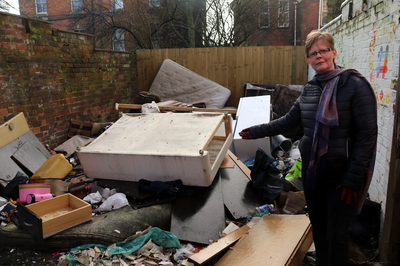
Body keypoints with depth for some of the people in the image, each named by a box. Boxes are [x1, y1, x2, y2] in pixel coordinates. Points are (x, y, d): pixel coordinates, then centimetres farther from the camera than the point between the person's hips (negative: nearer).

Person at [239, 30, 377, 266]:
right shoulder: (310, 89, 6)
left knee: (336, 234, 5)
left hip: (341, 174, -6)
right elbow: (288, 121, 15)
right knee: (318, 226, 19)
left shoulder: (355, 85, -13)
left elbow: (367, 135, -15)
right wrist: (256, 131, 14)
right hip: (312, 170, 6)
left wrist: (353, 179, -16)